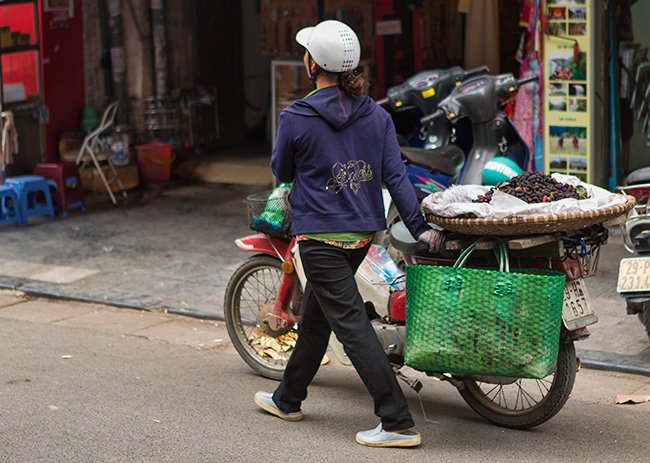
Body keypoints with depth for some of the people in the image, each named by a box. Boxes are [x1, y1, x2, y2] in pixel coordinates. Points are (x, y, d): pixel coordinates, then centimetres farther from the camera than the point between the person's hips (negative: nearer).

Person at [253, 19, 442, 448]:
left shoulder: (295, 119, -13)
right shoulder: (377, 116, 0)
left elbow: (282, 172, 3)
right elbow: (396, 176, -4)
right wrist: (420, 227, -3)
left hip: (320, 236, -7)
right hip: (364, 232, 7)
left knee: (352, 324, -6)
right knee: (315, 315, 22)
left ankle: (398, 423, -11)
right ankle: (288, 399, 39)